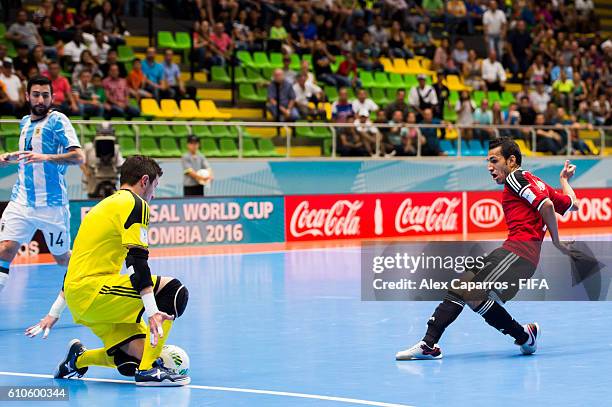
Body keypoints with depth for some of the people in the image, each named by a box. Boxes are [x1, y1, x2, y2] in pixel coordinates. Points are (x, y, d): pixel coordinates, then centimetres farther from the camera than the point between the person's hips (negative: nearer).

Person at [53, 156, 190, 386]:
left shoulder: (104, 205, 24)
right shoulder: (134, 204, -4)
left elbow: (79, 261, 28)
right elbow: (137, 260, -17)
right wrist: (152, 310, -24)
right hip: (91, 290, -9)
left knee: (137, 357, 3)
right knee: (173, 291, -15)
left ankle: (78, 358, 21)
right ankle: (149, 370, -15)